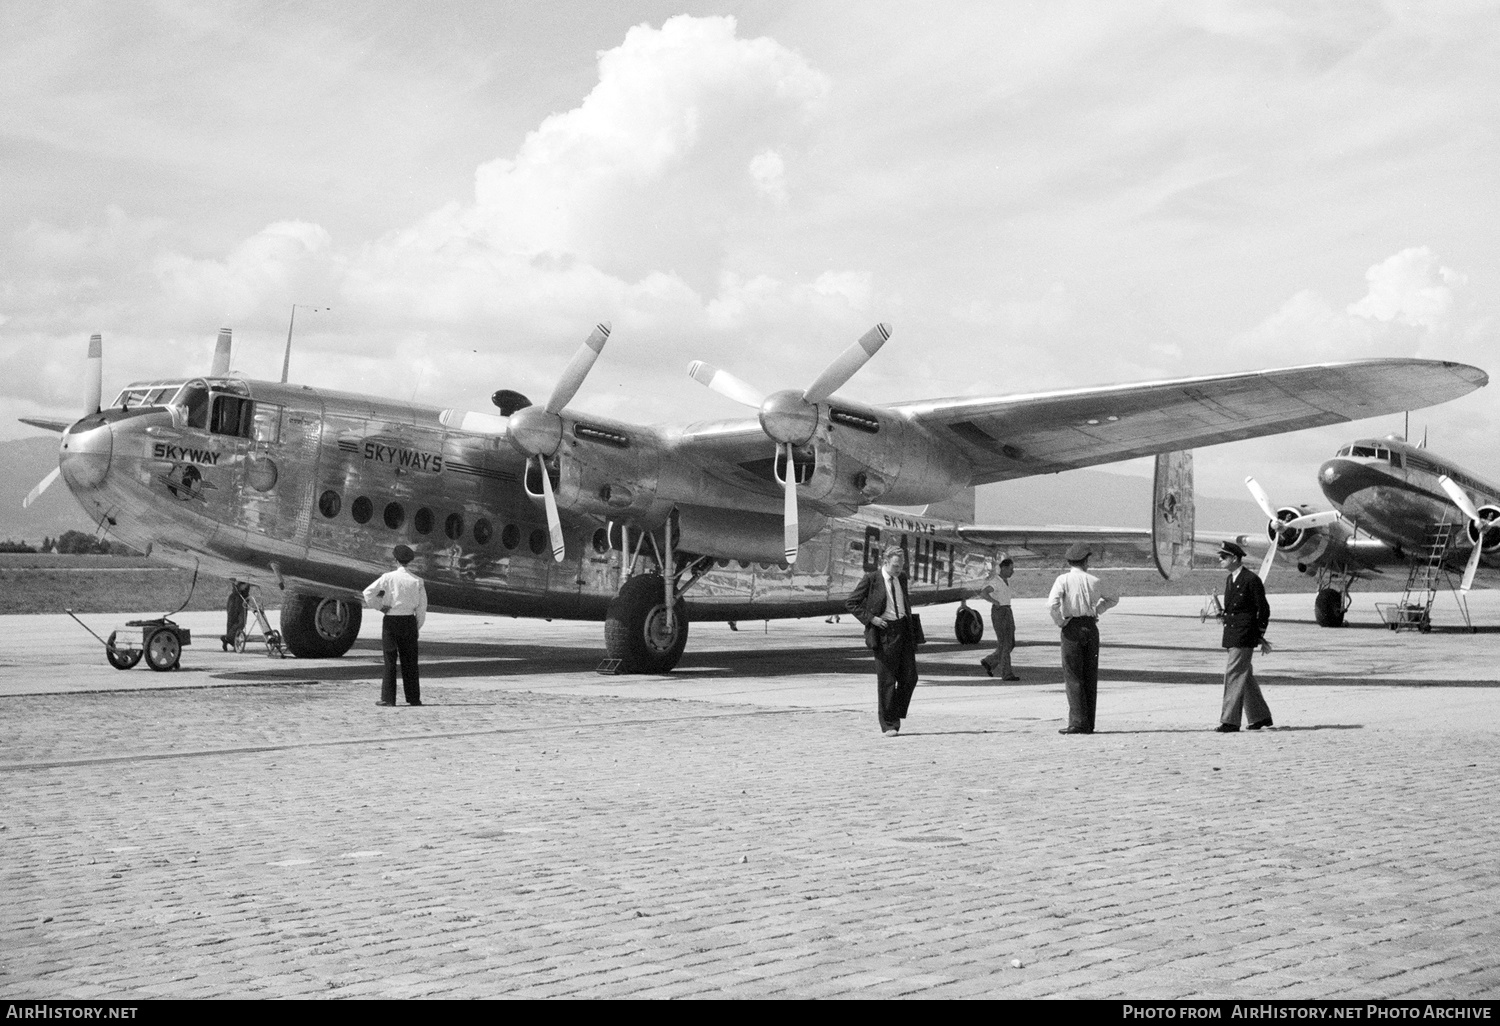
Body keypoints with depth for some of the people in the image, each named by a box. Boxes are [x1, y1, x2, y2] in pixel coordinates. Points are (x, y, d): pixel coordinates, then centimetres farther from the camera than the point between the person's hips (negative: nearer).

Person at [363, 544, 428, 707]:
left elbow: (368, 593, -14)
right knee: (410, 661, 9)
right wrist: (417, 628, 12)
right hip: (409, 621, 2)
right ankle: (413, 698, 10)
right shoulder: (417, 581, 0)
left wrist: (380, 607, -1)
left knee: (390, 660, 3)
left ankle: (388, 698, 1)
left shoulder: (388, 578, -7)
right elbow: (422, 608, 3)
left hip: (391, 620, -2)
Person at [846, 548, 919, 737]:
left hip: (904, 629, 5)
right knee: (886, 680, -1)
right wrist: (871, 618, -14)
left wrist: (911, 624, 16)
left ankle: (896, 714, 21)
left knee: (909, 677, 2)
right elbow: (851, 603, -5)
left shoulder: (901, 578, 10)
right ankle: (888, 724, 8)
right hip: (884, 631, -5)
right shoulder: (871, 579, -8)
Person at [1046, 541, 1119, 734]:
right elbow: (1113, 599, 23)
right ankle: (1088, 724, 11)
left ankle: (1078, 722, -9)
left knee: (1073, 677, -2)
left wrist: (1059, 622, -5)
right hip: (1092, 627, 4)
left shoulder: (1063, 580, -6)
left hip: (1072, 627, -4)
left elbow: (1052, 604, -20)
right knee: (1090, 677, 9)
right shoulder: (1095, 581, 7)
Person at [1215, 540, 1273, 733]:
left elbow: (1263, 609, -8)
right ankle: (1260, 716, 24)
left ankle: (1230, 720, -10)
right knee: (1244, 676, 14)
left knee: (1233, 674, -11)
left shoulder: (1251, 580, -12)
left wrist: (1260, 635, -5)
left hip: (1244, 636, -9)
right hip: (1232, 634, 9)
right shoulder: (1229, 579, 14)